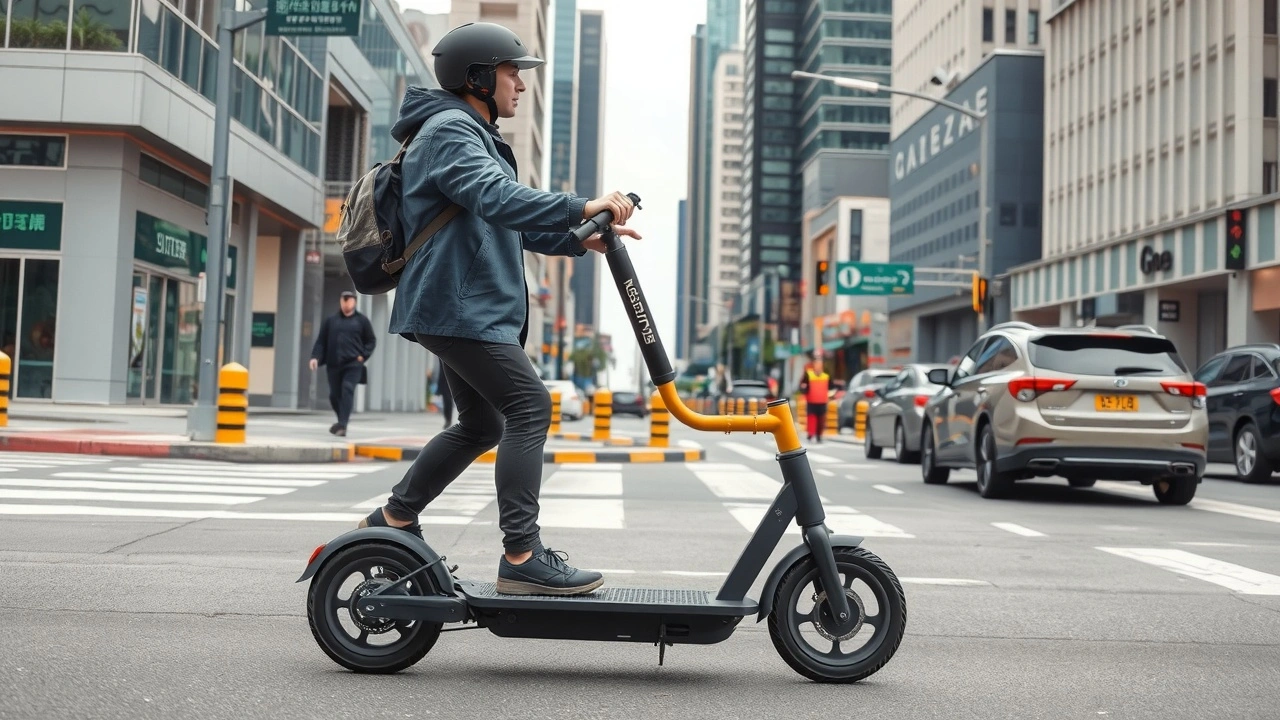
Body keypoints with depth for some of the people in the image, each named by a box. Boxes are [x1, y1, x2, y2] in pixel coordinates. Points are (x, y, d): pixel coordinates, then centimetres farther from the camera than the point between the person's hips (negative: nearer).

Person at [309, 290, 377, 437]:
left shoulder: (361, 321, 7)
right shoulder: (330, 321, 10)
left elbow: (371, 341, 11)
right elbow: (321, 341, 7)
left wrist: (363, 356, -3)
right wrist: (315, 357, -6)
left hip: (353, 365, -3)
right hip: (334, 364, 3)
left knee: (347, 391, -17)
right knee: (334, 395, 7)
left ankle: (342, 426, -22)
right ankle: (342, 421, 31)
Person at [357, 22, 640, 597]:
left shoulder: (475, 136, 25)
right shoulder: (449, 130, -9)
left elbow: (513, 224, 25)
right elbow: (497, 200, -28)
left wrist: (580, 240, 11)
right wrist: (581, 207, -36)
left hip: (465, 307, 11)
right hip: (457, 305, -11)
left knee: (480, 425, 16)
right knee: (529, 405, -18)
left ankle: (393, 519, 26)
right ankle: (521, 556, -19)